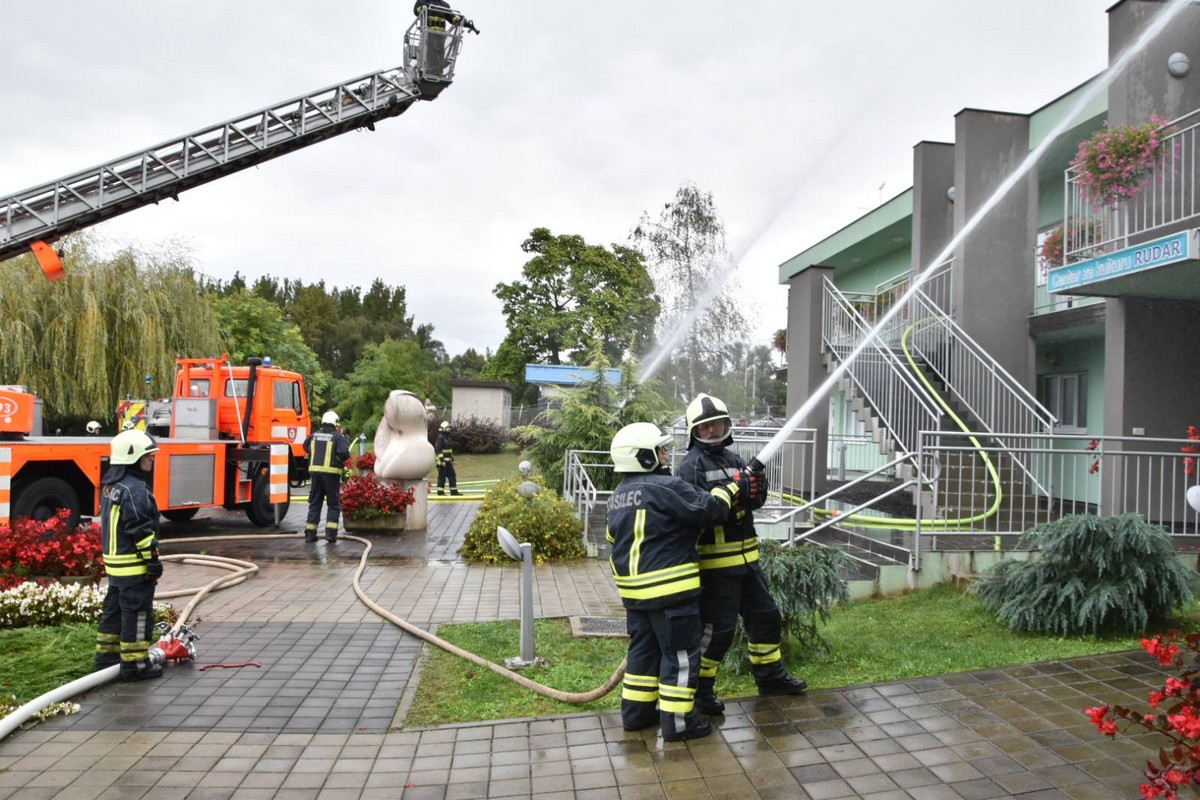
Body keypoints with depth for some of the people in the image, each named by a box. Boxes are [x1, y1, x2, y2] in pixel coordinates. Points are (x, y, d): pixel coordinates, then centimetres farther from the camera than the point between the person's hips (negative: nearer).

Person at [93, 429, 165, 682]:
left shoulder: (111, 486, 13)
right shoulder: (135, 489, -20)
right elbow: (141, 530, -22)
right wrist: (152, 559, -18)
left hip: (114, 562, 10)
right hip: (134, 565, -10)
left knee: (114, 610, 18)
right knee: (137, 614, -2)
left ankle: (106, 656, 28)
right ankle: (134, 664, 4)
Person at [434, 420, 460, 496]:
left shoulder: (447, 438, 16)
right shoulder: (440, 438, -13)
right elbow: (438, 450, -20)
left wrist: (452, 459, 21)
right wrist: (442, 461, -24)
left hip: (448, 461, 9)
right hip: (442, 462, -9)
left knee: (452, 476, 7)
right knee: (442, 476, -3)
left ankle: (454, 491, 10)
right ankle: (440, 492, 5)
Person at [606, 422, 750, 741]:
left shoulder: (618, 495, 11)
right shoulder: (665, 487, -17)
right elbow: (707, 509, -16)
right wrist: (730, 487, -1)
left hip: (634, 589, 9)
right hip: (671, 589, -9)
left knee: (643, 647, 19)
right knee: (680, 653, 2)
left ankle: (636, 711, 27)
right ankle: (677, 720, 9)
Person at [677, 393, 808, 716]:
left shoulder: (734, 458, 11)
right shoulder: (691, 466, -12)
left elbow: (756, 503, 8)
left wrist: (757, 487, -14)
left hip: (746, 556, 8)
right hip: (716, 560, -8)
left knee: (765, 615, 19)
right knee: (717, 626, -2)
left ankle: (770, 674, 38)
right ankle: (699, 686, 16)